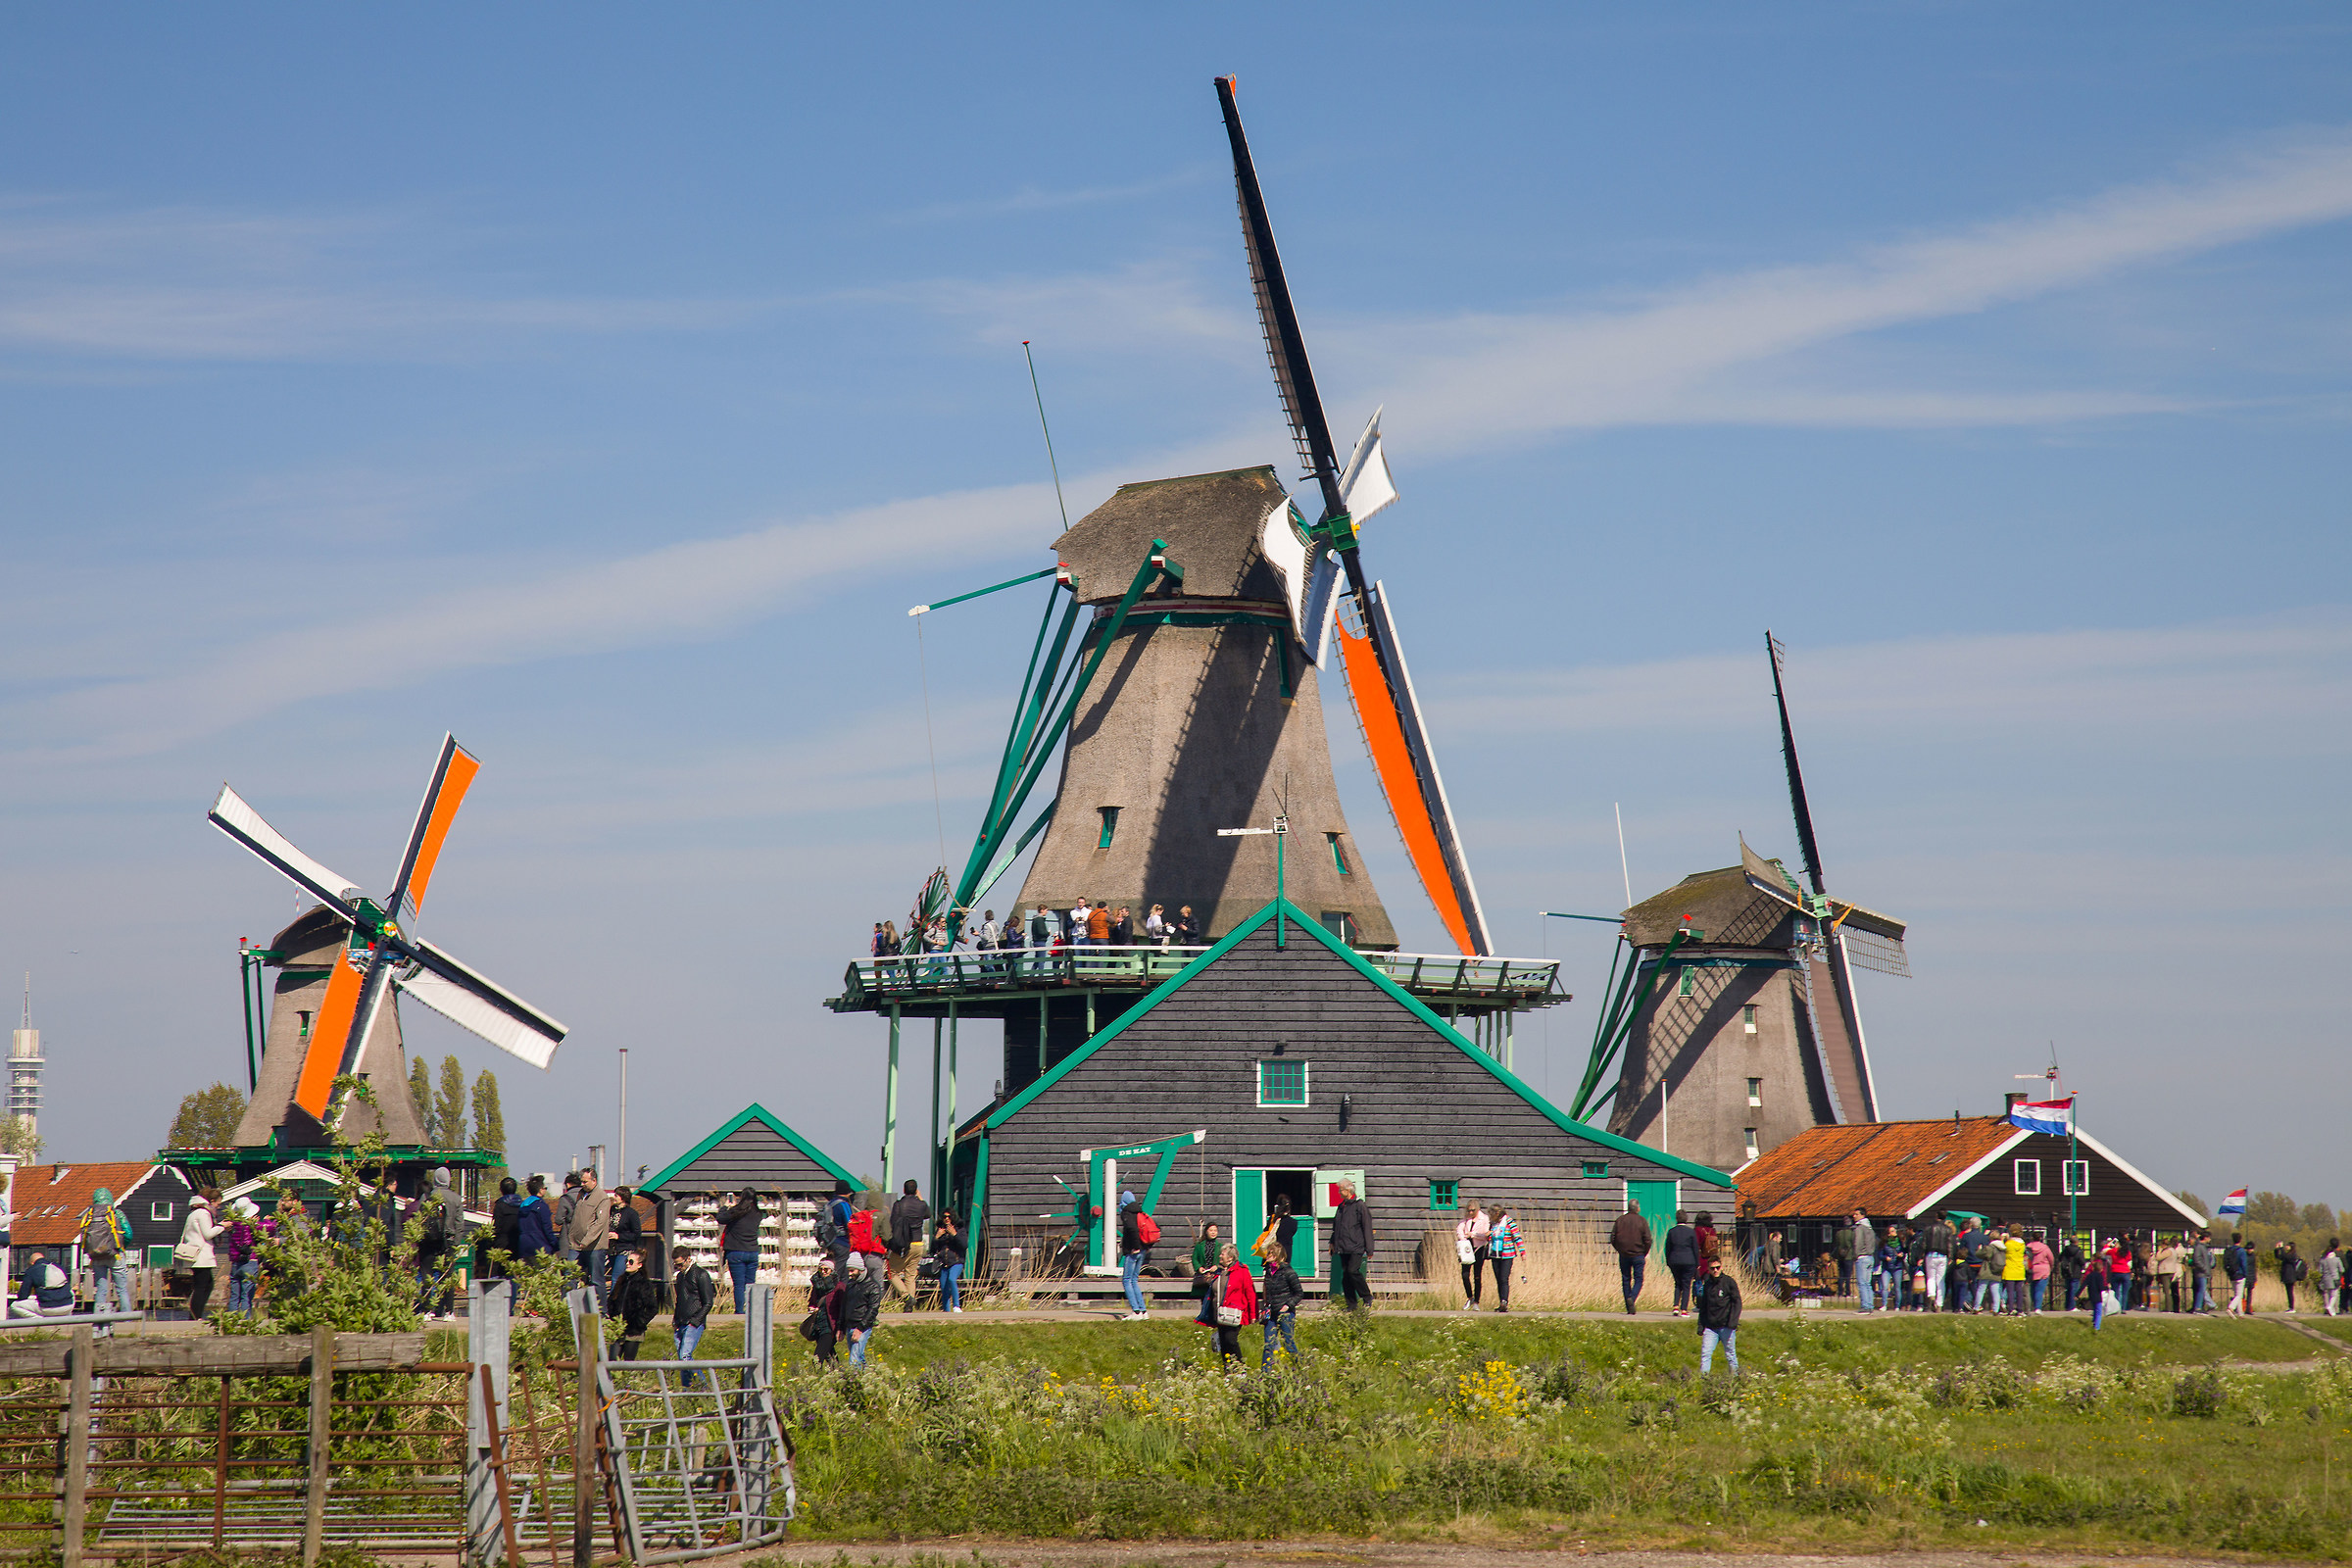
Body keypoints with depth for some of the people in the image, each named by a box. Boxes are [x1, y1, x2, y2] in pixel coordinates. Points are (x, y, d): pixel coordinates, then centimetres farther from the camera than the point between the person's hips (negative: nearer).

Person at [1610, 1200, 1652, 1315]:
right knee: (1638, 1279, 4)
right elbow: (1647, 1240, -8)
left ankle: (1629, 1309, 7)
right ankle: (1632, 1298, -23)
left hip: (1623, 1255, 2)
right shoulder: (1642, 1221, -5)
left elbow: (1613, 1238, 3)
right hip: (1638, 1255, -2)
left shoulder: (1620, 1220, 3)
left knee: (1626, 1281, 8)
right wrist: (1644, 1253, 5)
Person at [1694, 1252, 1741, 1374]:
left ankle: (1735, 1375, 15)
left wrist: (1733, 1322, -13)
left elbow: (1736, 1303, -3)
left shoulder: (1729, 1282, 0)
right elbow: (1703, 1308, 19)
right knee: (1705, 1353, -7)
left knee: (1730, 1354, 4)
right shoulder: (1707, 1284, 12)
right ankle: (1703, 1376, -8)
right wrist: (1700, 1326, 13)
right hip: (1710, 1326, 4)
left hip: (1726, 1326, -4)